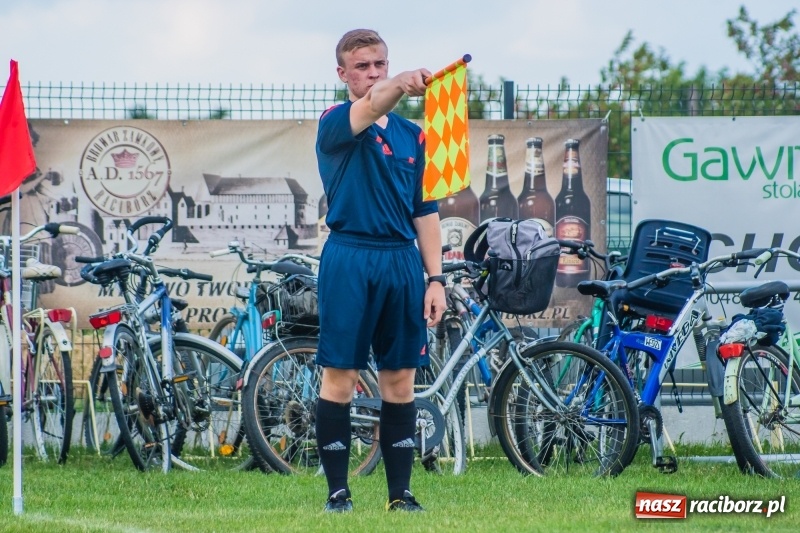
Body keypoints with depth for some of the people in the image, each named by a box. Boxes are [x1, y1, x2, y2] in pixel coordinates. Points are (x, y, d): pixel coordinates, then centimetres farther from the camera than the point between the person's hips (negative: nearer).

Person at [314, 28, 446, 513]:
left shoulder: (412, 135, 14)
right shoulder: (335, 125, -1)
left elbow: (425, 212, 15)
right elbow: (367, 110, -25)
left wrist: (435, 278, 6)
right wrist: (401, 86, -47)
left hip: (402, 260, 4)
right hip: (349, 259, -4)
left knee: (400, 381, 5)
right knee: (340, 377, -3)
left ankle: (401, 493, 9)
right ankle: (338, 490, 3)